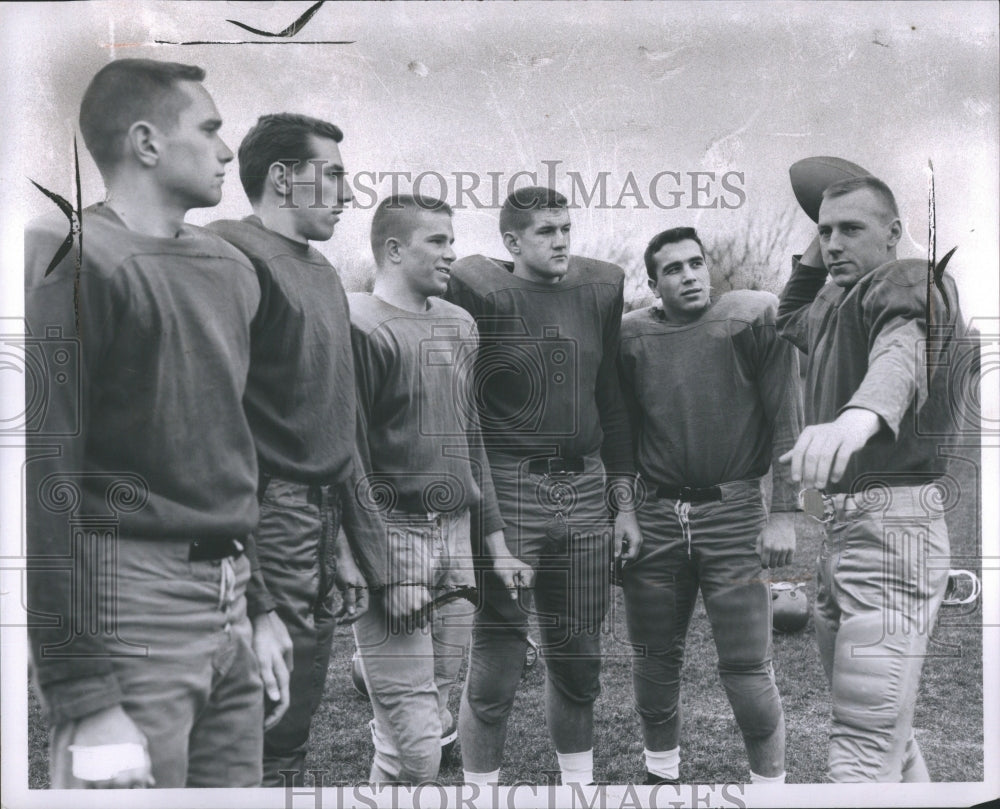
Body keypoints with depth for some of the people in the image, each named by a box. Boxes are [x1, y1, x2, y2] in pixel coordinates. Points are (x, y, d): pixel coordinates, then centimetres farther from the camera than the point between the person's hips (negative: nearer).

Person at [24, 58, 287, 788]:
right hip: (131, 603, -7)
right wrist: (85, 703, -17)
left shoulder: (232, 269, 13)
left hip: (231, 610, 7)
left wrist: (262, 610, 17)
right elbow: (46, 484, -15)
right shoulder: (77, 263, -10)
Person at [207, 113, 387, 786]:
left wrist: (349, 546, 19)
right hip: (269, 520, -8)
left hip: (320, 522, 8)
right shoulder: (231, 252, -10)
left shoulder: (324, 273, 18)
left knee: (294, 725, 14)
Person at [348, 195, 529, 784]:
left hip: (455, 537, 7)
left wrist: (496, 541, 17)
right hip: (393, 535, -7)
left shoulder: (459, 325, 15)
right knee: (416, 747, -9)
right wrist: (377, 563, -16)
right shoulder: (360, 326, -8)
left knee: (435, 722, 10)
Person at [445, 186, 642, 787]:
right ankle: (481, 784, 14)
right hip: (509, 489, -4)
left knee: (578, 653, 13)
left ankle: (579, 777, 29)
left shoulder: (599, 290, 9)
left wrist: (623, 501, 13)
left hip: (585, 488, 5)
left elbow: (611, 400, 14)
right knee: (497, 658, -1)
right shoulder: (481, 292, -6)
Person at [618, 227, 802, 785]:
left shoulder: (756, 317, -4)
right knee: (656, 658, 12)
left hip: (734, 514, -3)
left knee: (747, 669, -2)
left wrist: (784, 513, -9)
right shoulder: (631, 335, 5)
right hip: (656, 518, 3)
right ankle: (662, 773, 31)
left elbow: (786, 421, -5)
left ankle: (770, 783, 17)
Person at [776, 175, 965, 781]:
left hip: (891, 523, -10)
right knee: (884, 730, 18)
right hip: (840, 527, 10)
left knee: (864, 752, -15)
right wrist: (815, 254, 25)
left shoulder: (908, 281, -8)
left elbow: (904, 350, -32)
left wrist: (861, 412, -54)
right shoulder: (836, 303, 19)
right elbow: (789, 317, 42)